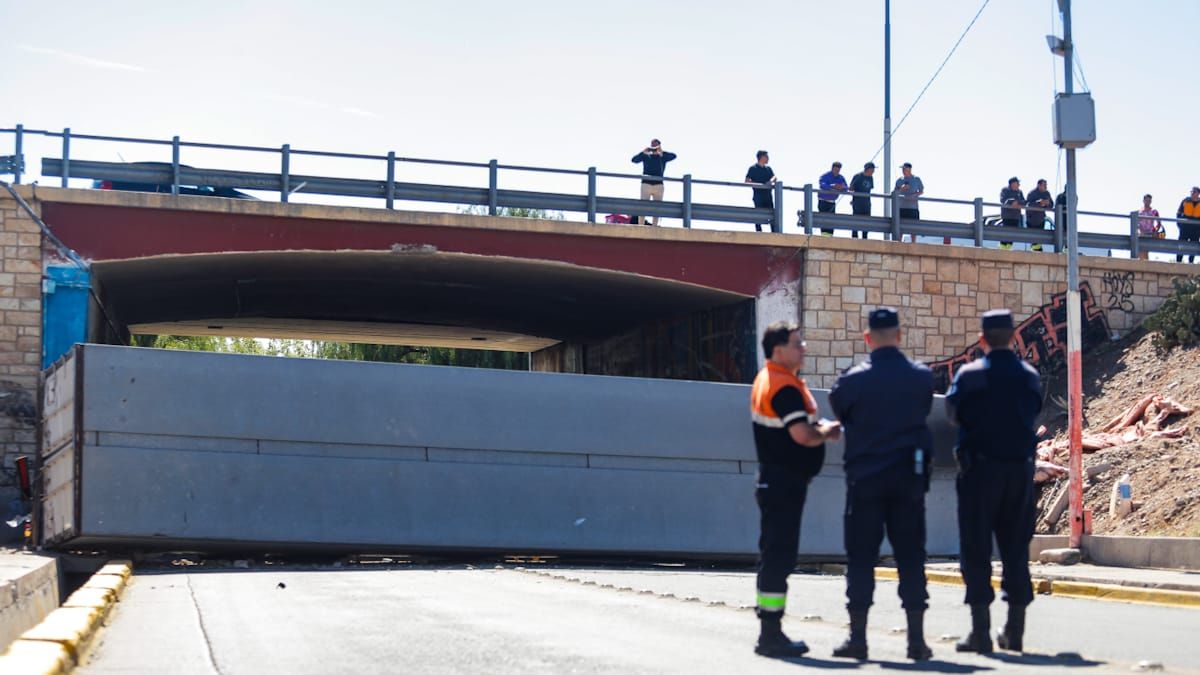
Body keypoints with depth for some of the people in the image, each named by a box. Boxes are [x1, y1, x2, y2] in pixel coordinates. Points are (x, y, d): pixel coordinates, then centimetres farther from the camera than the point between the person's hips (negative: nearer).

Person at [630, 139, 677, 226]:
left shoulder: (663, 156, 9)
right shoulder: (646, 156, 10)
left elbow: (674, 156, -8)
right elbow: (634, 160, -2)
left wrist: (662, 153, -23)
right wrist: (643, 153, -17)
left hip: (658, 184, 1)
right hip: (646, 184, -1)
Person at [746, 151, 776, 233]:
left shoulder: (768, 168, 18)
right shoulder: (753, 168, 3)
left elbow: (774, 177, 3)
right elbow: (747, 181, -4)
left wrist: (770, 181, -21)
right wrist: (757, 184, -18)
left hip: (768, 194, 5)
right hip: (758, 194, -5)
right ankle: (759, 231, -7)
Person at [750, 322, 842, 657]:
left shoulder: (766, 380, 16)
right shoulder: (785, 387, -17)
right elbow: (803, 435, -25)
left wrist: (819, 427, 9)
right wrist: (828, 431, -5)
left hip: (773, 479, 11)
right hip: (785, 482, -11)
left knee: (774, 554, 13)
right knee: (779, 556, -8)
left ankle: (769, 631, 19)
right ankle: (771, 633, -6)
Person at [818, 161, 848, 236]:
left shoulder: (841, 178, 3)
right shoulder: (825, 176, -13)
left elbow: (845, 189, -4)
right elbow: (822, 185, -33)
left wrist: (843, 187, -29)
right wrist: (833, 186, -47)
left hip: (832, 202, 6)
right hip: (823, 201, -6)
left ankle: (830, 235, 9)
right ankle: (824, 234, -21)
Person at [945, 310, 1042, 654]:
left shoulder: (969, 374, -8)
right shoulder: (1029, 375, 3)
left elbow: (953, 412, 4)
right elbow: (1034, 412, 15)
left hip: (980, 467, -3)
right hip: (1020, 468, 4)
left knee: (976, 550, 1)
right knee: (1016, 549, 11)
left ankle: (981, 629, -3)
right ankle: (1015, 629, 13)